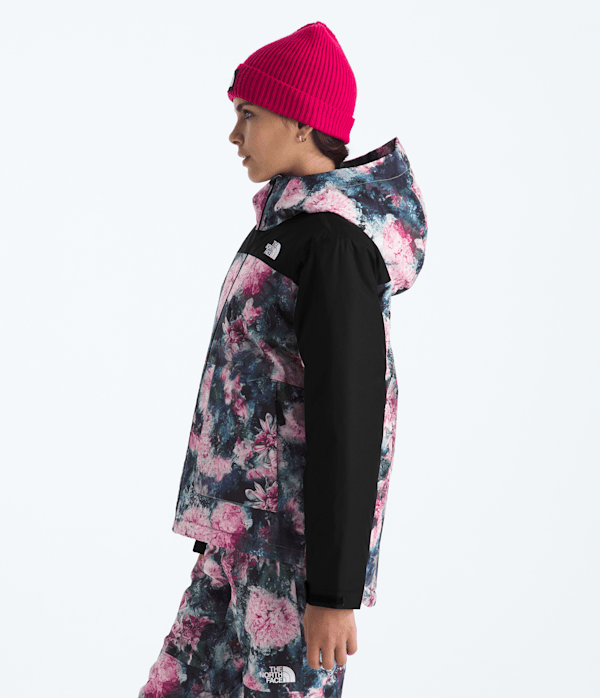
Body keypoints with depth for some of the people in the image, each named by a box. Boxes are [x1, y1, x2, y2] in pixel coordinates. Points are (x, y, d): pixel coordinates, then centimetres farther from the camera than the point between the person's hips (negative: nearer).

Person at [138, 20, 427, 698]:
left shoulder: (335, 242, -19)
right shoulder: (298, 220, 12)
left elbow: (350, 417, -21)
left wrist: (336, 590, -20)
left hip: (297, 532, -10)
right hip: (250, 516, 10)